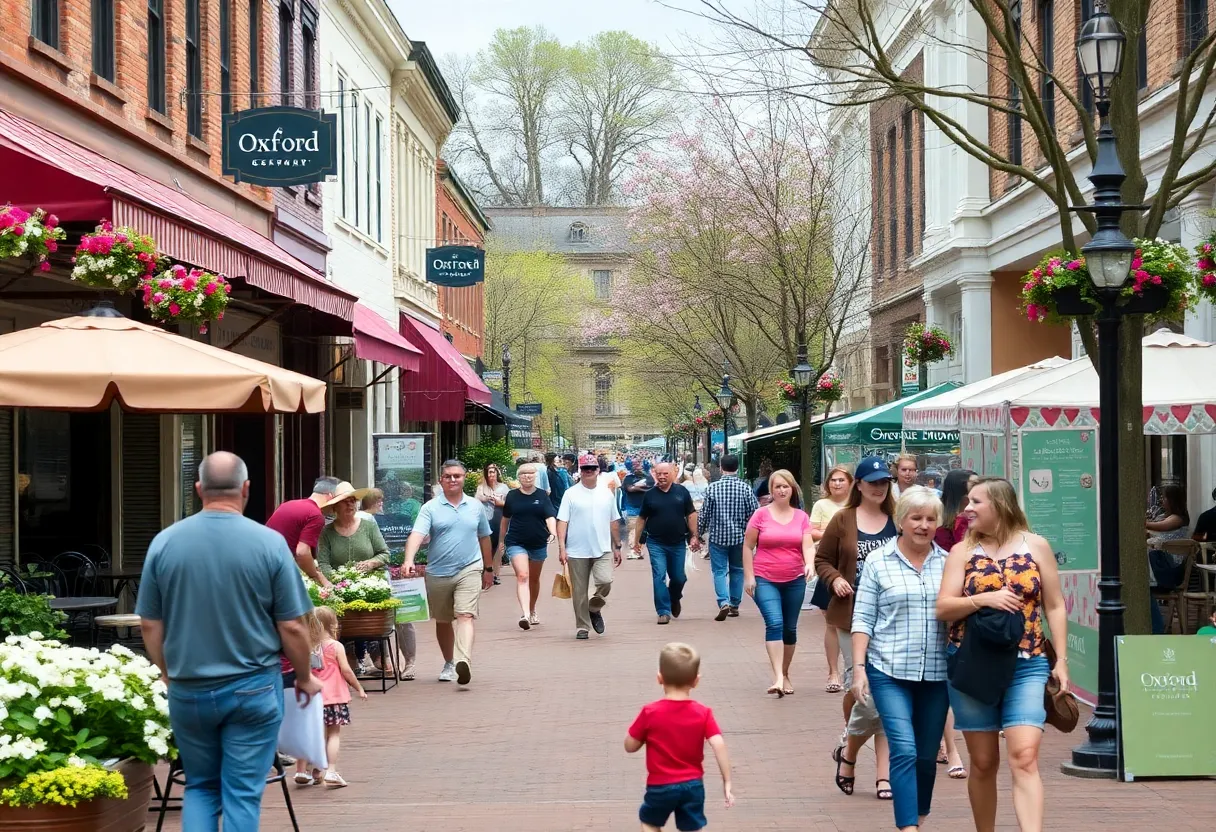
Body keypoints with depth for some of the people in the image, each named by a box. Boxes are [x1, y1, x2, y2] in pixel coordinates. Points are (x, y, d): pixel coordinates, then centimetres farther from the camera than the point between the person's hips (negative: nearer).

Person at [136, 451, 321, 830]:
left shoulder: (164, 542, -3)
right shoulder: (270, 543, -10)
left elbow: (150, 625, 4)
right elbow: (292, 626, -6)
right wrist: (304, 677, 10)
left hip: (188, 690, 2)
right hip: (253, 689, -2)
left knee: (200, 787, 16)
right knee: (242, 794, 5)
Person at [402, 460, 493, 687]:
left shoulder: (475, 506, 8)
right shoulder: (431, 508, -1)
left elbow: (484, 538, 20)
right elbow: (417, 535, -15)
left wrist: (489, 569, 24)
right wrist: (409, 560, -32)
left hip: (468, 570, -1)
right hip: (438, 573, 1)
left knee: (465, 616, -18)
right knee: (443, 622, 14)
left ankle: (464, 662, -33)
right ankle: (449, 664, 31)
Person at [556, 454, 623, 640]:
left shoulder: (607, 494, 9)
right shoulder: (571, 494, 0)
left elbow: (614, 522, 15)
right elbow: (562, 522, -4)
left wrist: (617, 547, 14)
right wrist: (561, 547, -12)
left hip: (602, 549, 2)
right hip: (577, 552, -2)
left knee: (605, 581, -18)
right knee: (579, 592, 3)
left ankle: (594, 609, 9)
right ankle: (582, 626, 16)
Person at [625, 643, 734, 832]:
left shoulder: (650, 713, -13)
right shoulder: (703, 713, -8)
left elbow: (630, 746, -5)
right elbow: (719, 746, -16)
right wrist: (727, 782, -11)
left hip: (660, 786, -2)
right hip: (693, 785, 2)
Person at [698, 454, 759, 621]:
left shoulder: (712, 488, -7)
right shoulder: (746, 488, -6)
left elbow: (703, 514, -3)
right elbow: (755, 513, -4)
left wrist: (699, 534, 9)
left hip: (717, 537, -1)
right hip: (739, 537, 2)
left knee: (719, 571, 2)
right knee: (737, 570, 16)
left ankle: (724, 602, -17)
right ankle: (734, 605, 22)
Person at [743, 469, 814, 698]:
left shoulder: (801, 516, 4)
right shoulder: (761, 514, -3)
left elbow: (808, 546, -4)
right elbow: (748, 547, 2)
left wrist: (810, 564, -25)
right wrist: (748, 576, -4)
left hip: (794, 580, 3)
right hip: (765, 580, -3)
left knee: (790, 628, 11)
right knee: (774, 623, -18)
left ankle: (785, 674, 27)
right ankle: (778, 678, -22)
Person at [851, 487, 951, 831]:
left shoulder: (948, 562, 7)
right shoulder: (878, 561, 1)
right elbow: (863, 619, 1)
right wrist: (859, 667, -6)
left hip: (936, 673, 3)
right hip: (890, 672, -3)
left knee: (927, 756, 10)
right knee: (904, 751, -13)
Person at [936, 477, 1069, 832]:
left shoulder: (1036, 546, 4)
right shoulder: (962, 552, 5)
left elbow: (1054, 606, 6)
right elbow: (943, 608, -3)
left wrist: (1061, 660, 0)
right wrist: (983, 599, -18)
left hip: (1027, 666, -1)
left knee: (1024, 757, -15)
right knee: (983, 762, 8)